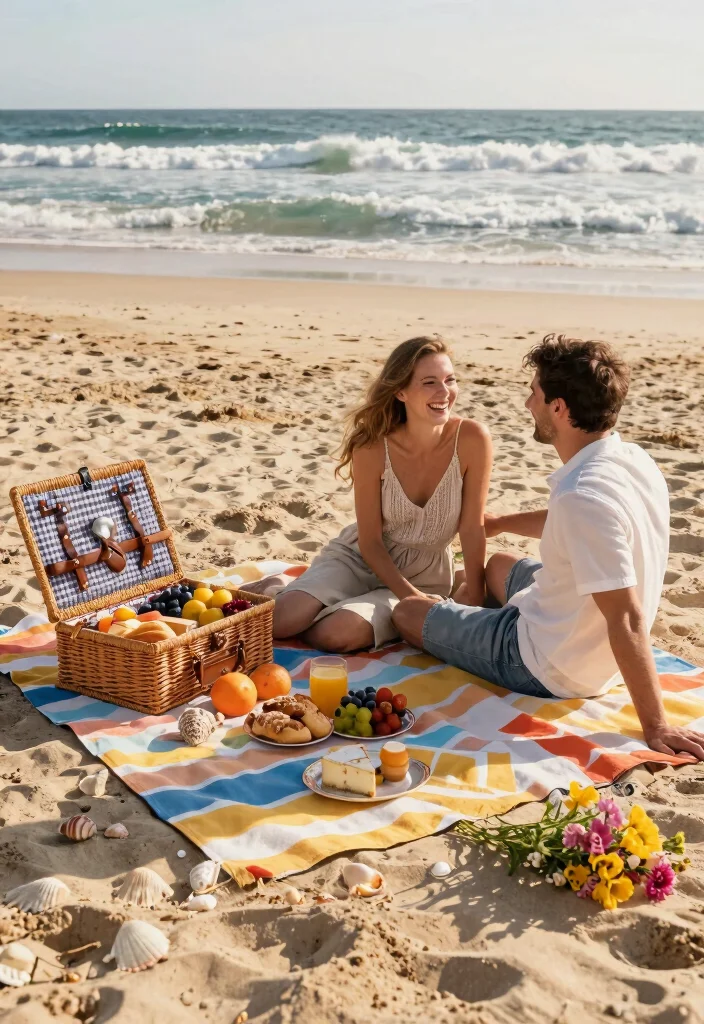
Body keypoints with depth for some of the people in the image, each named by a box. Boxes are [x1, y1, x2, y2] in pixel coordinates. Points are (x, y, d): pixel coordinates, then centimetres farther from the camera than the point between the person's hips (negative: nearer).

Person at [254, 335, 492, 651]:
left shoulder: (472, 439, -21)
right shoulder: (372, 447, -19)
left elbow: (472, 527, -12)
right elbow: (370, 542, -12)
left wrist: (473, 593, -11)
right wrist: (412, 598, -19)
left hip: (423, 576, 0)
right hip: (358, 558, 1)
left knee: (335, 634, -27)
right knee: (278, 622, -20)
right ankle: (273, 592, 13)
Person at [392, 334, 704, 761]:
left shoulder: (583, 496, -35)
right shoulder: (634, 461, -6)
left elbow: (627, 618, -34)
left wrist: (656, 726, -28)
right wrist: (499, 523, 27)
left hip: (548, 669, -8)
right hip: (597, 657, 9)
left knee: (407, 612, 10)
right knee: (500, 565, 32)